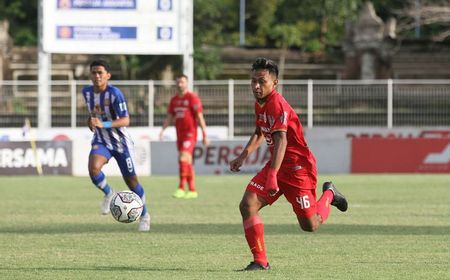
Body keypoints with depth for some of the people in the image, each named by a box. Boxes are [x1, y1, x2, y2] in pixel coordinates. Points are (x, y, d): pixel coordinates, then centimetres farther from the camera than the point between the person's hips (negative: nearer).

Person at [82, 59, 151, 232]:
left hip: (121, 142, -3)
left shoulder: (114, 93, -22)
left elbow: (125, 121, -30)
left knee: (131, 180, 6)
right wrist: (91, 120, 7)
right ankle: (108, 194, 3)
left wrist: (103, 124, -42)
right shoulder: (87, 92, -3)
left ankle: (144, 215, 29)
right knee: (93, 168, -27)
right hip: (101, 141, 3)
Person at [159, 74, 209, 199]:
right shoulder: (174, 100, 14)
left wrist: (204, 135, -12)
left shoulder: (192, 97, -6)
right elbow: (169, 118, 15)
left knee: (183, 158, -19)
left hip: (190, 133, -7)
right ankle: (192, 191, 14)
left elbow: (200, 117, -9)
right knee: (187, 162, 9)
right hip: (179, 134, 7)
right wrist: (163, 129, -2)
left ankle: (181, 188, -21)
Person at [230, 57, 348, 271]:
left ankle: (329, 194, 31)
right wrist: (243, 156, 13)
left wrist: (272, 175, -46)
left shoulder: (277, 105, -24)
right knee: (247, 205, -11)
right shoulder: (259, 104, 6)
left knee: (310, 225, -1)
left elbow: (281, 140, -36)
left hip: (298, 166, -8)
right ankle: (260, 261, -4)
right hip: (276, 165, 8)